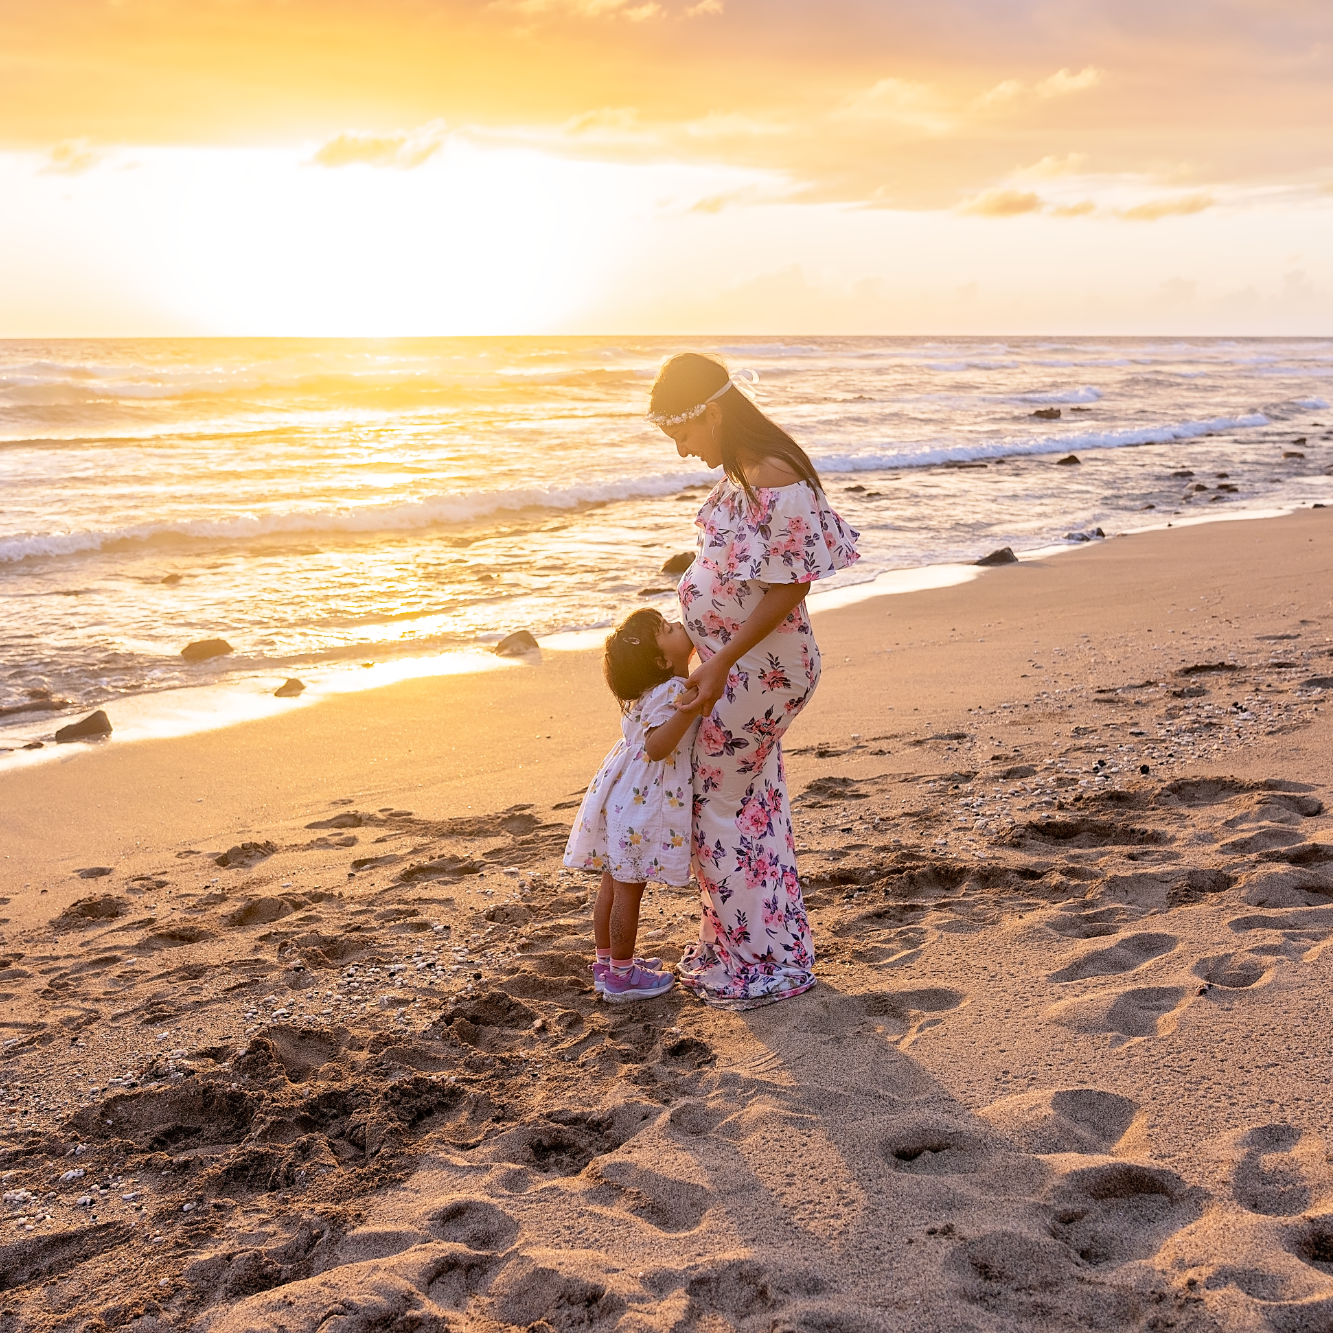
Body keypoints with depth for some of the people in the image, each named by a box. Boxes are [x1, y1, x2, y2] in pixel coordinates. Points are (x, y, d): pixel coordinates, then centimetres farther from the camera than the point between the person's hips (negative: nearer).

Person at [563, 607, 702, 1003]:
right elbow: (656, 747, -31)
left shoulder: (659, 686, 7)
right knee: (628, 888, 1)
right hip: (641, 804, -10)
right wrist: (689, 711, -40)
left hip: (623, 795, 10)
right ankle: (621, 977, 12)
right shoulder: (670, 692, -22)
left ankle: (606, 962, 31)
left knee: (615, 882, 18)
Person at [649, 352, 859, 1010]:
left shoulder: (774, 480, -23)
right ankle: (736, 948, 33)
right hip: (739, 663, 10)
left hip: (758, 667, -10)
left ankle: (768, 960, 14)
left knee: (717, 806, 1)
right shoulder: (742, 471, 8)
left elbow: (790, 586, -24)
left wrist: (720, 665, -23)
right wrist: (712, 658, 16)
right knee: (751, 804, 18)